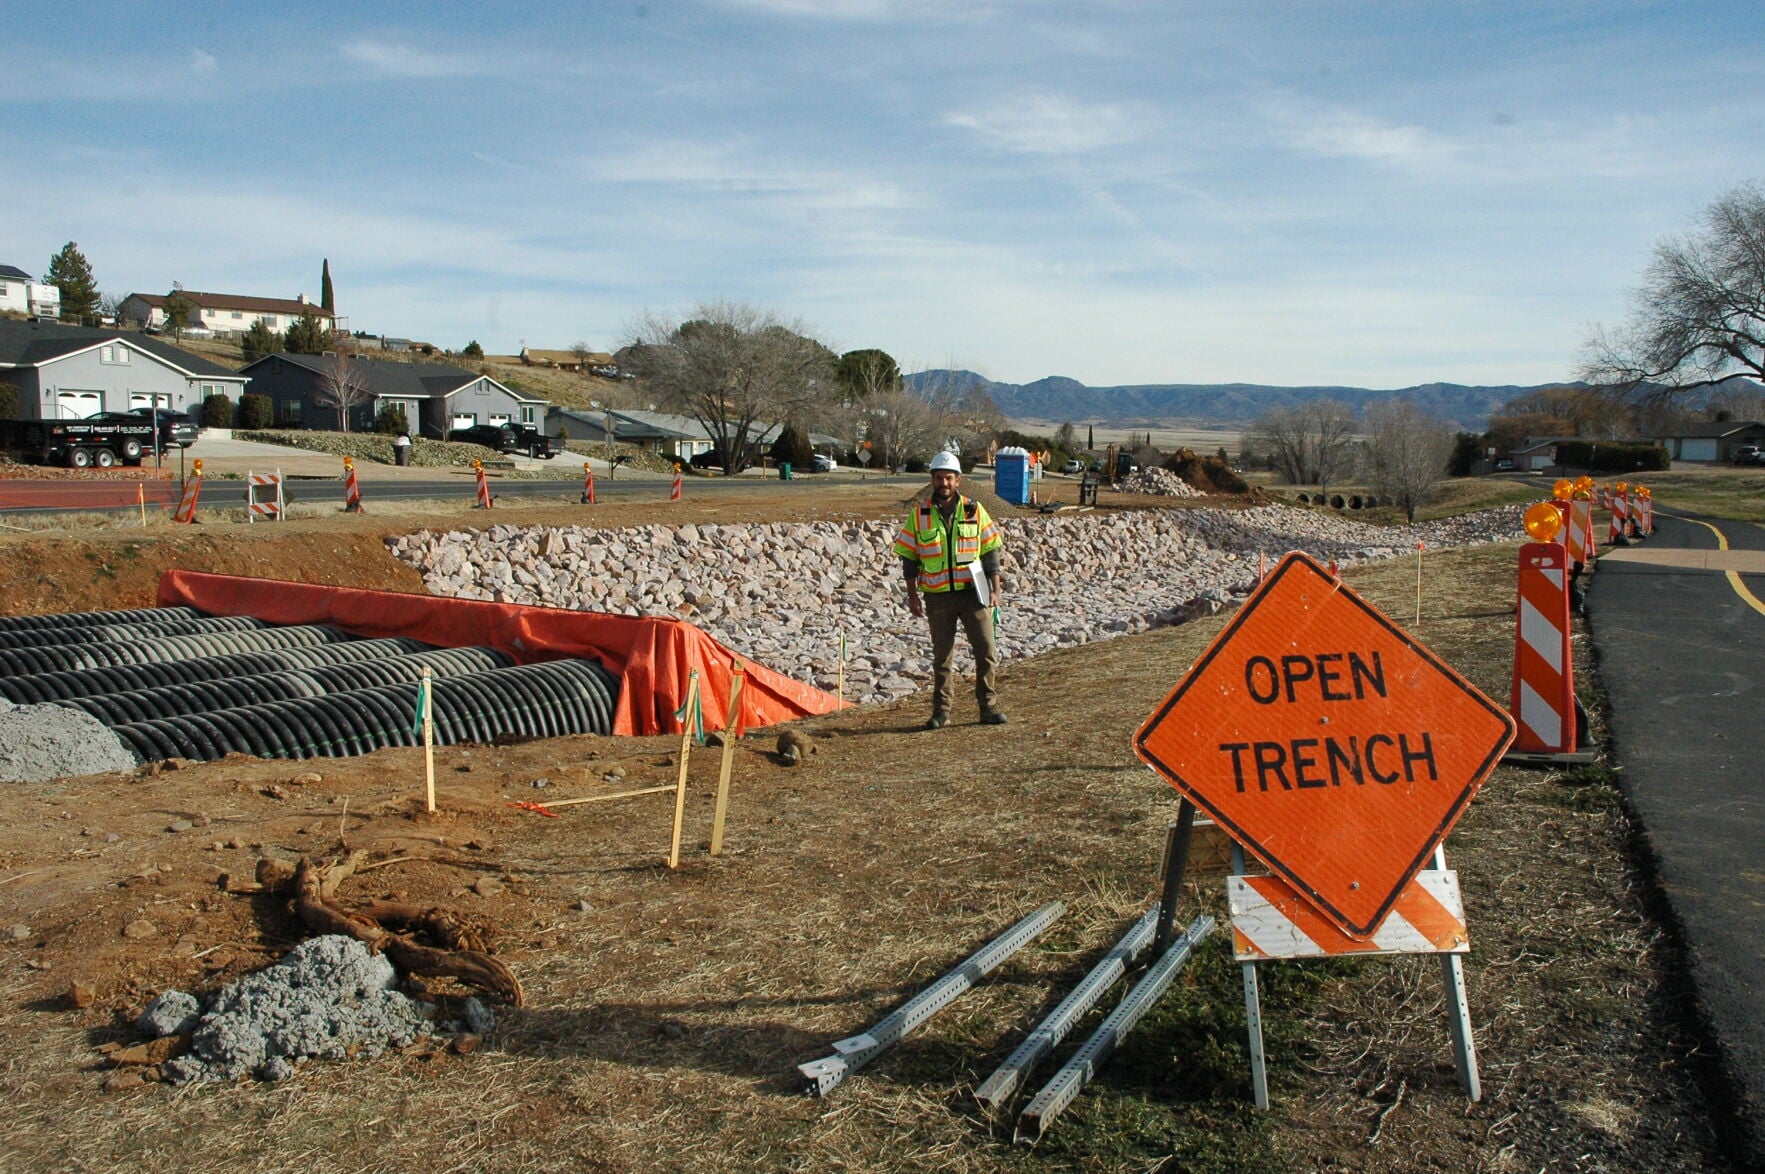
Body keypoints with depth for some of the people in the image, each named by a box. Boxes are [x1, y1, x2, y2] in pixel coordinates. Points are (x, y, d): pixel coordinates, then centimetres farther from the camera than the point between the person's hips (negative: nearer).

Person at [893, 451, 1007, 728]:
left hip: (972, 593, 0)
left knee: (986, 650, -1)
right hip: (937, 597, 0)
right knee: (942, 656, 7)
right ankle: (941, 710, 15)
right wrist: (912, 595, 0)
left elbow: (990, 552, 6)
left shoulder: (975, 511, 3)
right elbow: (909, 557, 5)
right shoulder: (918, 514, 2)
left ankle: (988, 706, 12)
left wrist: (995, 590, 0)